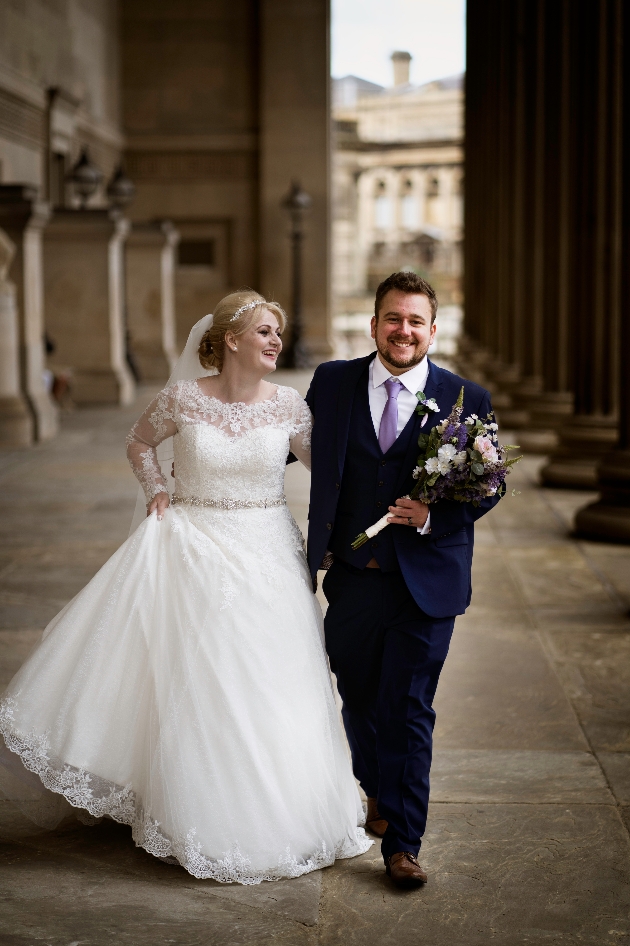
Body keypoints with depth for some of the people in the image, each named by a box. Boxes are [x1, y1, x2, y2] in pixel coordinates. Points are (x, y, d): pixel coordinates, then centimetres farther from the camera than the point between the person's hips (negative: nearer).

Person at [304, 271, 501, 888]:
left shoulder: (467, 400, -3)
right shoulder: (331, 382, 2)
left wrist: (433, 515, -16)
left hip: (426, 581, -3)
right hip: (352, 577, 3)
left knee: (408, 711, -2)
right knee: (358, 699, 17)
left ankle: (401, 842, 9)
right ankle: (377, 793, 44)